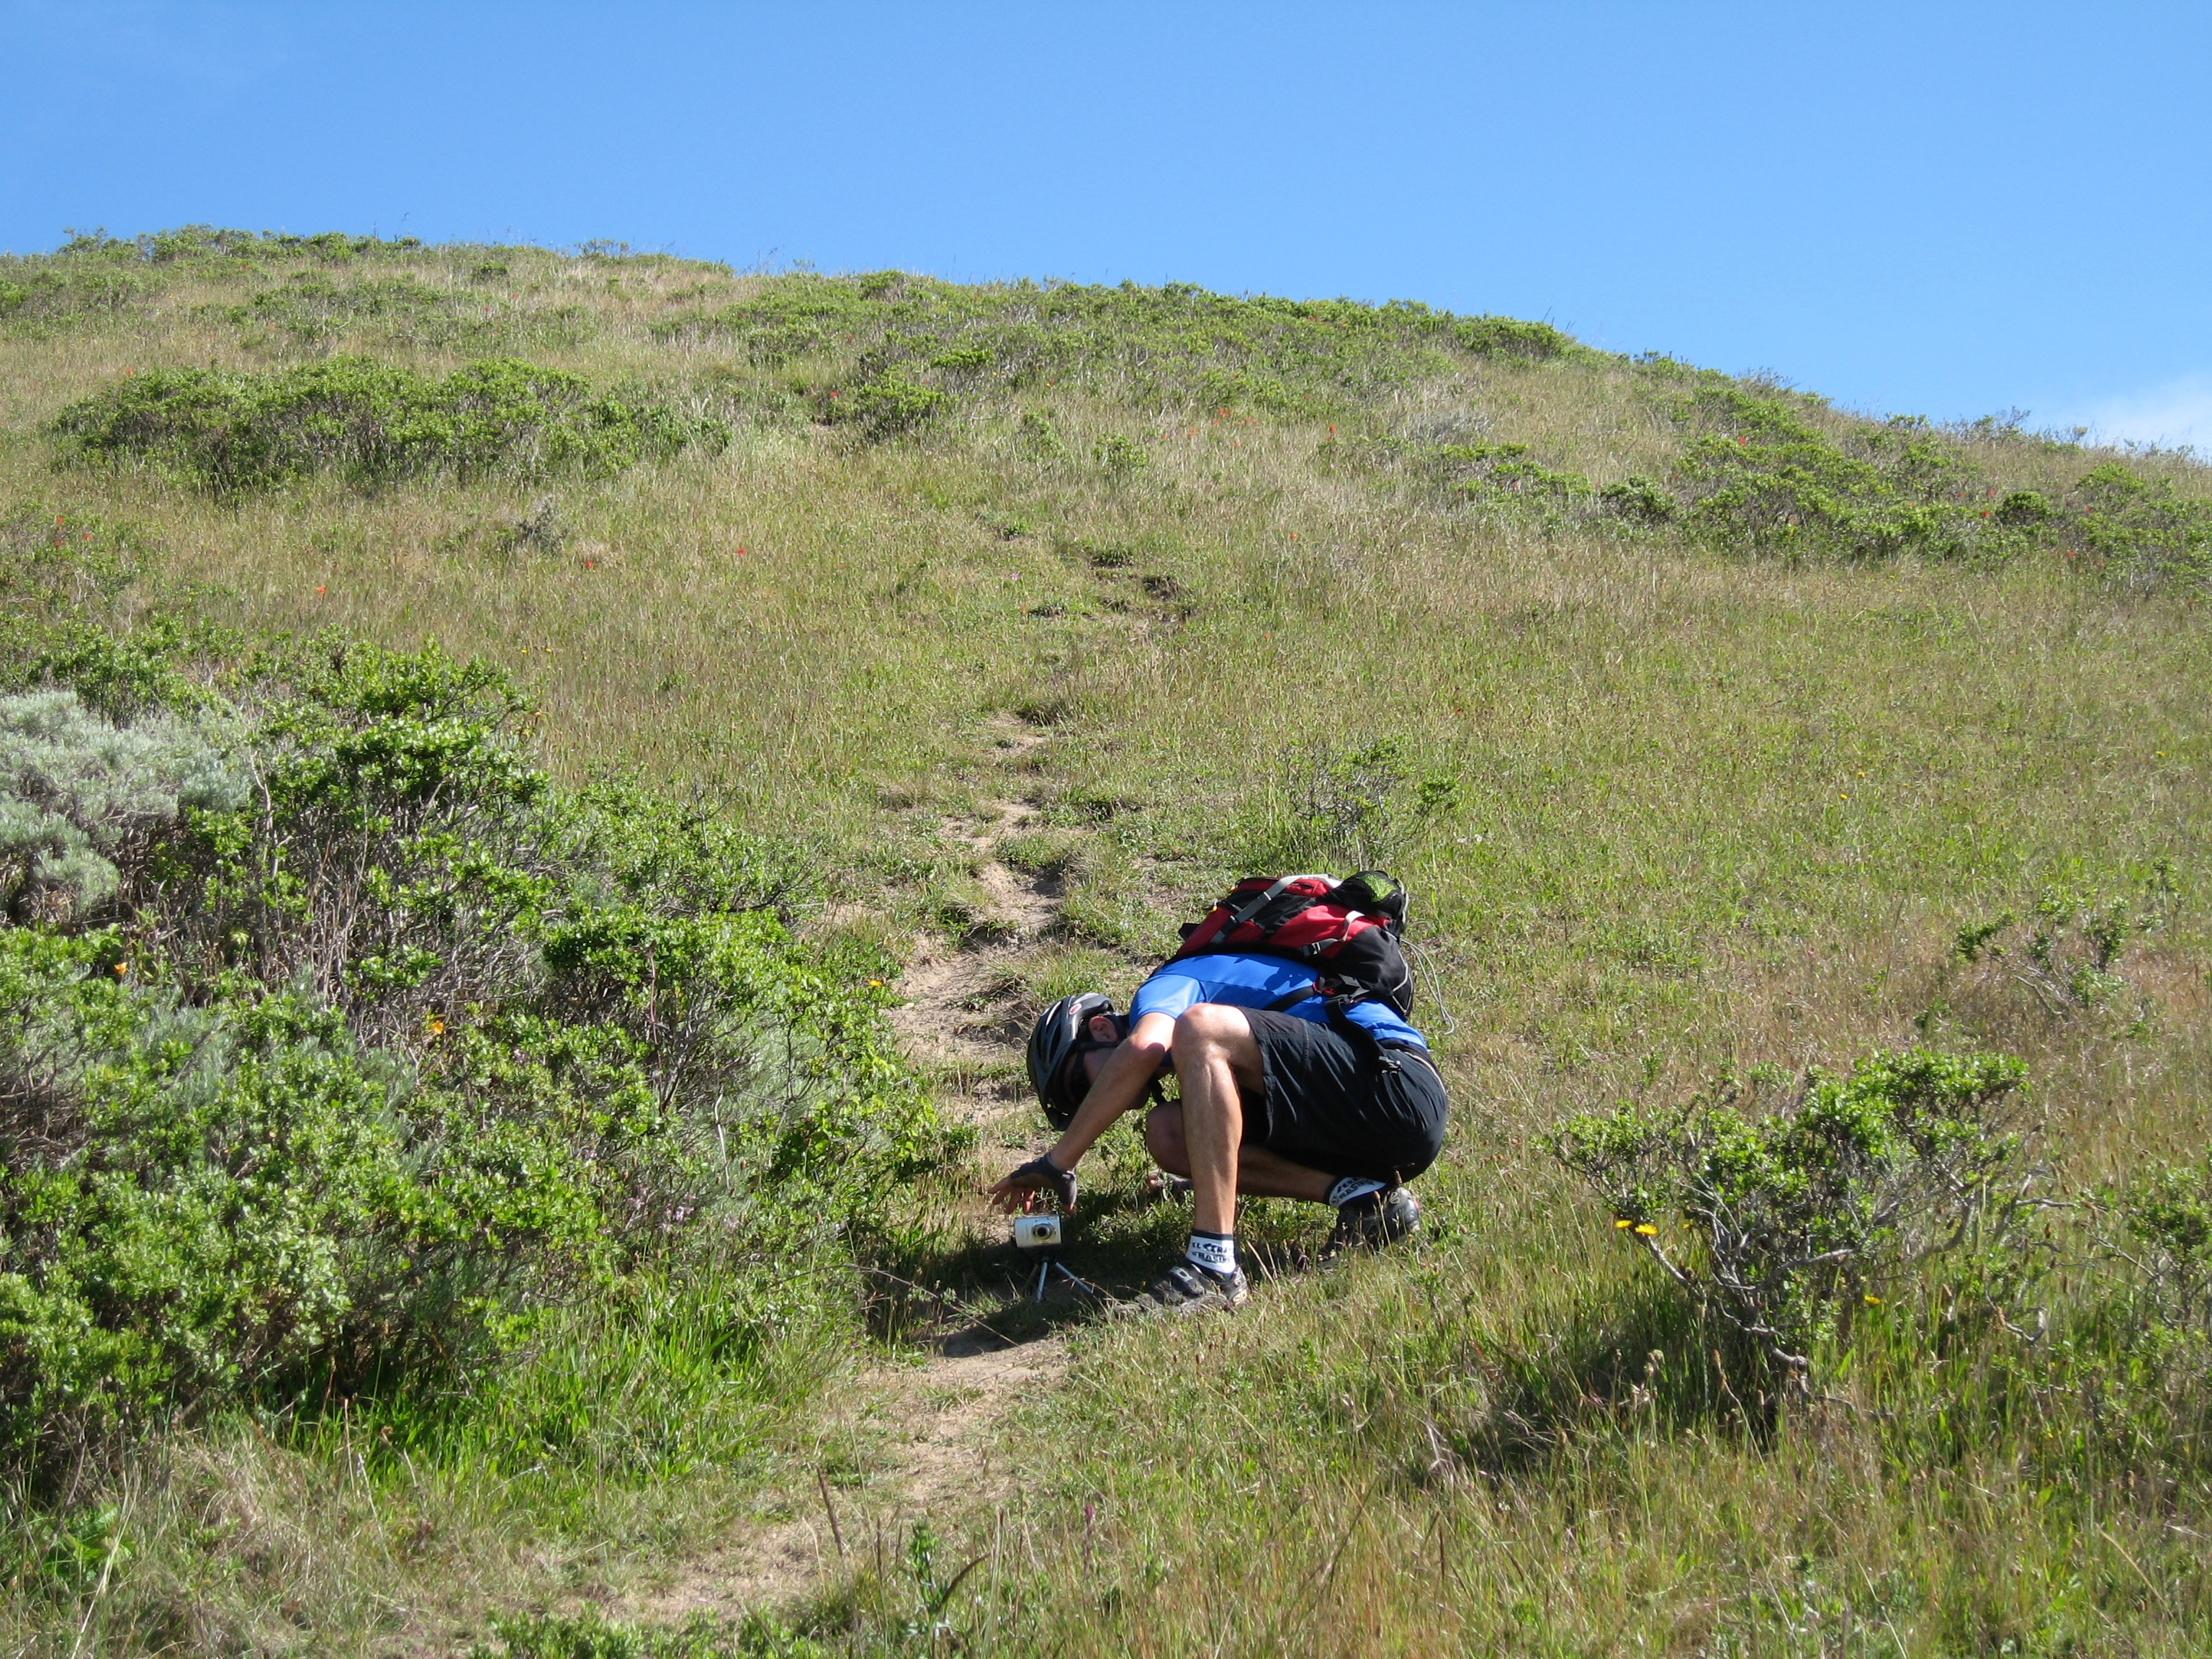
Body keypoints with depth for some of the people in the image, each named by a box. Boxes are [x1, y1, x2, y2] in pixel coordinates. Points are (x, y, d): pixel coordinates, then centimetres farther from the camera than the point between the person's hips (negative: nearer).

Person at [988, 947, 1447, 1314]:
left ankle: (1214, 1266, -29)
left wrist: (1058, 1162, -18)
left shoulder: (1166, 987, 0)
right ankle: (1364, 1197, -4)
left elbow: (1142, 1048, -22)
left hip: (1393, 1084, -9)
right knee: (1168, 1132, 6)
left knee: (1199, 1029, -24)